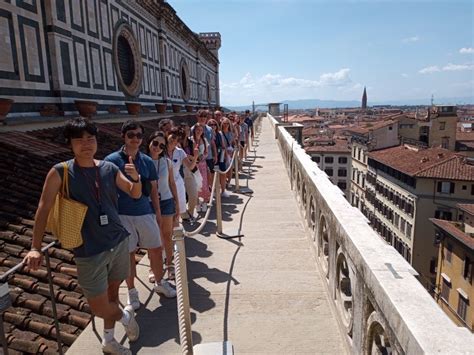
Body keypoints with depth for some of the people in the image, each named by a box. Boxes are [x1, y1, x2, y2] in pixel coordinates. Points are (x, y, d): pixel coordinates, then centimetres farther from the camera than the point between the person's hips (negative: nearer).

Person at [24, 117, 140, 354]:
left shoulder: (109, 168, 0)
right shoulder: (60, 172, -10)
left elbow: (135, 194, 8)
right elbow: (44, 208, -6)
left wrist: (135, 178, -14)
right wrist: (35, 248, -10)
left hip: (119, 242, 3)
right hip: (90, 252, -3)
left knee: (112, 292, 18)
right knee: (98, 307, -1)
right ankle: (126, 315, 33)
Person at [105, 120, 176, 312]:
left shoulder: (147, 161, 4)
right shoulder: (112, 160, -6)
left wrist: (158, 212, 11)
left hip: (145, 212, 3)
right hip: (122, 215, -3)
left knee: (156, 249, 10)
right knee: (128, 254, 8)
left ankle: (160, 283, 35)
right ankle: (132, 292, 28)